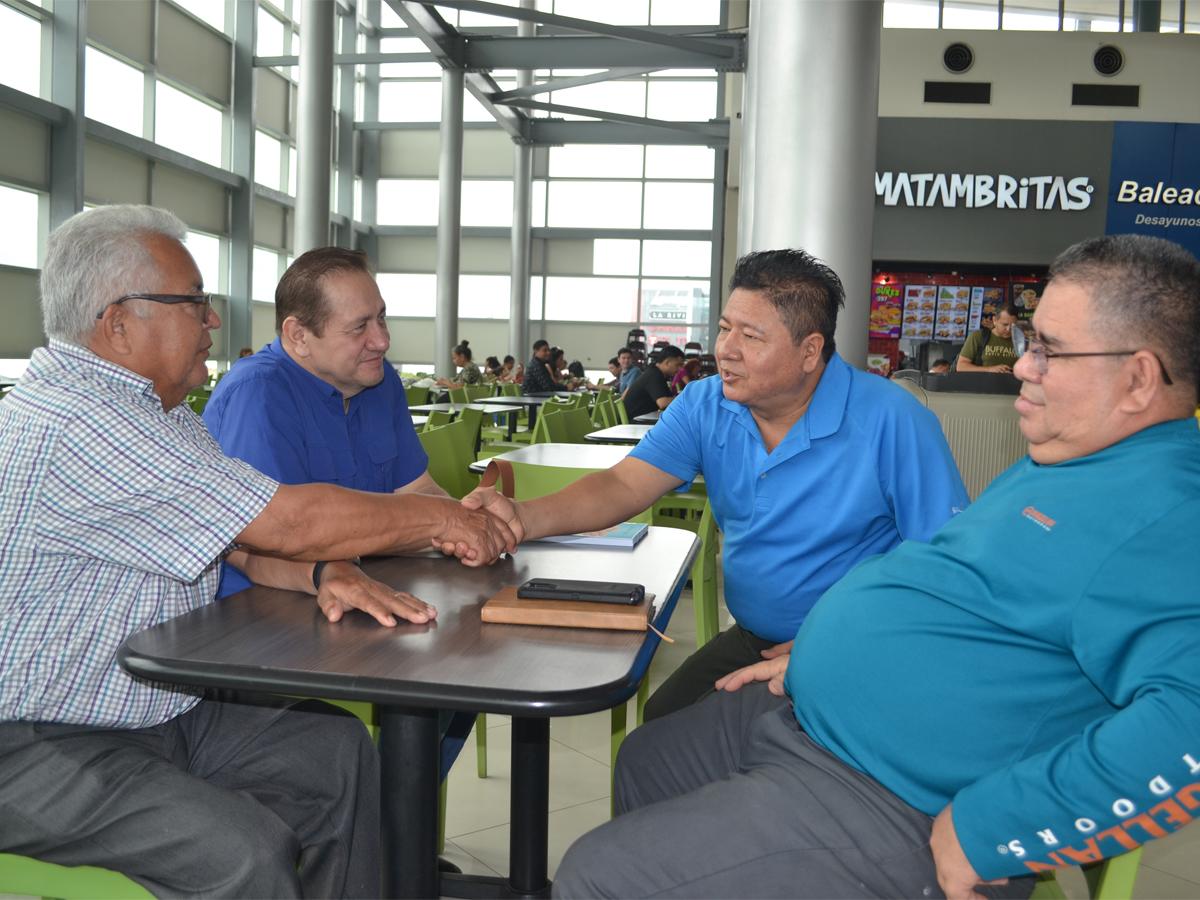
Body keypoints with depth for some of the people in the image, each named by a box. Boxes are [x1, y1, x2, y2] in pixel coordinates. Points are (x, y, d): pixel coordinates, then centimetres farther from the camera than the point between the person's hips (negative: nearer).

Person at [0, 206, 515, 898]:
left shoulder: (158, 411, 9)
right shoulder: (72, 421, -26)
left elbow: (248, 537, 8)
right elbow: (288, 522, -26)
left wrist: (321, 574, -14)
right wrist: (442, 518, -14)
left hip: (158, 708, 10)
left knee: (340, 752, 3)